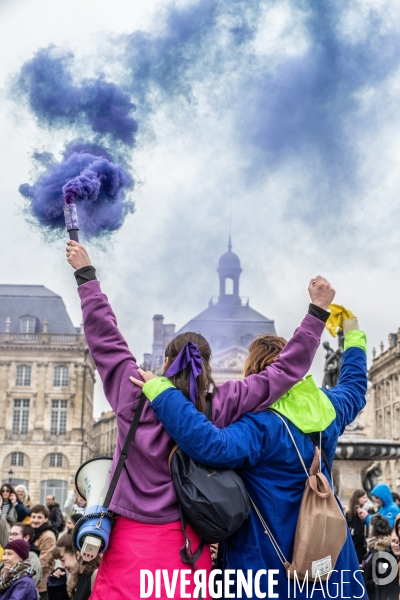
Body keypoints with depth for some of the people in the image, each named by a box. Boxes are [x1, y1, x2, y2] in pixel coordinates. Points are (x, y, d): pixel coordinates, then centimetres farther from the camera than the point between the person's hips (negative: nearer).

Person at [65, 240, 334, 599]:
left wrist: (86, 274, 17)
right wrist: (317, 311, 4)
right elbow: (286, 370, -2)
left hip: (131, 543, 0)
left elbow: (104, 337, 7)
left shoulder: (134, 393, -4)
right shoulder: (222, 405, -6)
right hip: (186, 545, 0)